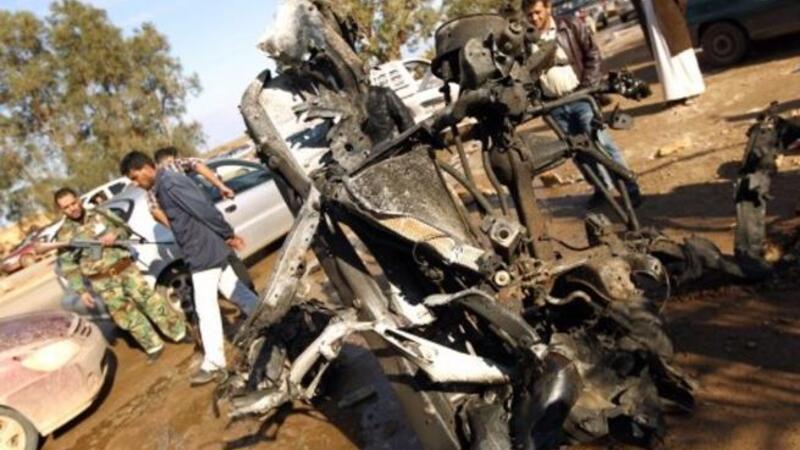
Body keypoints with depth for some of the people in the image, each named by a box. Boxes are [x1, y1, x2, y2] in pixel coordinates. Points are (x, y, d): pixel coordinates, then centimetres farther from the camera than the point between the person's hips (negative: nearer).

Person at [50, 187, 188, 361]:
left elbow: (125, 228, 12)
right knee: (126, 315, 0)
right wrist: (81, 291, -9)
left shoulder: (99, 213, 5)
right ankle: (153, 346, 13)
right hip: (103, 281, -1)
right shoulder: (64, 235, 0)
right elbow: (68, 268, 0)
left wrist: (115, 234, -11)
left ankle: (180, 333, 12)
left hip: (125, 268, 1)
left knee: (150, 300, 1)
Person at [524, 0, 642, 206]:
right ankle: (602, 187, 27)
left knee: (602, 144, -5)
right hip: (554, 105, 3)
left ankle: (630, 190, 5)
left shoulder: (572, 26, 0)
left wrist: (586, 86, -9)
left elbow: (593, 56, 0)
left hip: (579, 98, -2)